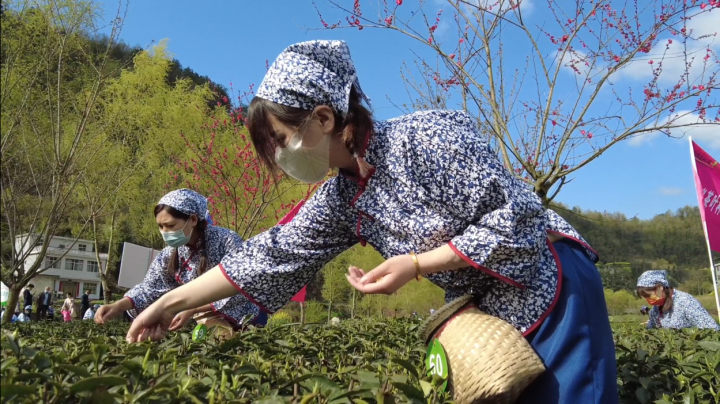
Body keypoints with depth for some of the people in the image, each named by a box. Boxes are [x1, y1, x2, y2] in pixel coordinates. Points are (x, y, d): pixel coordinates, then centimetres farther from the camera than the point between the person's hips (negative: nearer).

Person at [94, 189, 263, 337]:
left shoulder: (226, 240, -19)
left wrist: (193, 310, -27)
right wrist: (117, 306, -20)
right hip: (205, 320, 5)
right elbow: (150, 287, -3)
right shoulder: (170, 254, -2)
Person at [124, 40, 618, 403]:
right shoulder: (342, 198, -1)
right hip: (490, 314, 7)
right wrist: (171, 302, -1)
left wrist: (416, 265, -24)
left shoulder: (430, 134, -24)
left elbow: (516, 217, -23)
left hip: (552, 290, -6)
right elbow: (272, 254, -2)